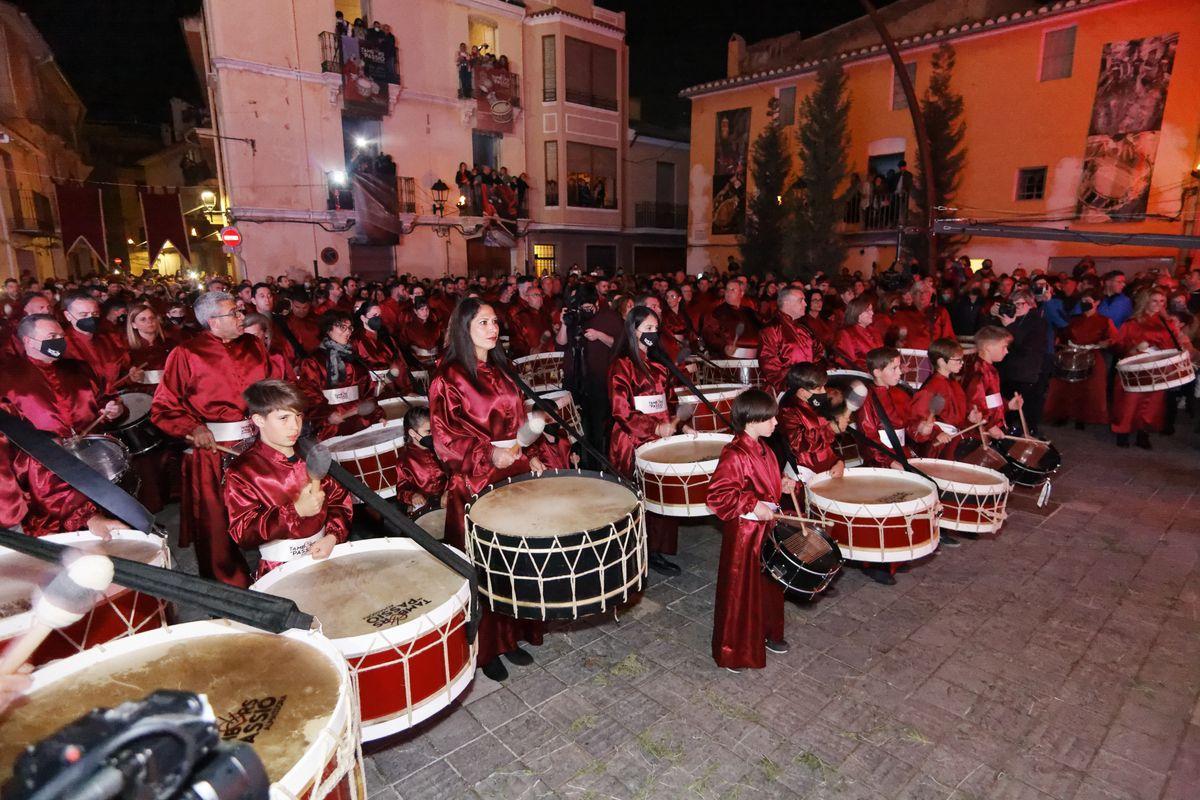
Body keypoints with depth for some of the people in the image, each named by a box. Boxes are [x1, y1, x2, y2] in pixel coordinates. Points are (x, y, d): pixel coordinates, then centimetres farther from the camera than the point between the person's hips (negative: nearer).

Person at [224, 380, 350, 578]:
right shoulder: (242, 471, -6)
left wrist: (333, 535, -8)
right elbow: (242, 533, -12)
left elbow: (339, 499, 10)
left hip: (325, 552, 4)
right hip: (280, 567, -4)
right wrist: (296, 510, -25)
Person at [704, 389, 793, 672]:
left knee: (769, 584, 23)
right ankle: (733, 652, 22)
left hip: (767, 528, 9)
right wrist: (754, 507, -26)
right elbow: (718, 495, -26)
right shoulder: (734, 455, -24)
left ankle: (768, 633, 44)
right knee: (740, 590, 5)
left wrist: (782, 485, 4)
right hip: (743, 534, -9)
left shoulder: (762, 449, 5)